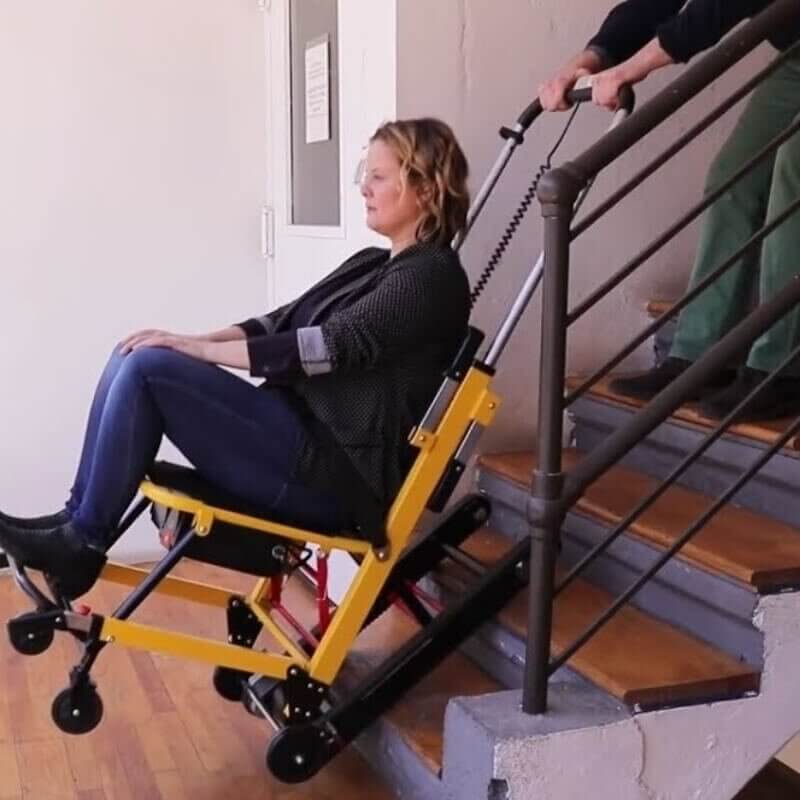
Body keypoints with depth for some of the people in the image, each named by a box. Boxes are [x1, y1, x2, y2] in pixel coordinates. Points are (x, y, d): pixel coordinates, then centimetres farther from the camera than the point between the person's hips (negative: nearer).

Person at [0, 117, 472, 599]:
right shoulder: (372, 263, 18)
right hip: (301, 437, 9)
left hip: (336, 473, -9)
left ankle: (83, 541, -6)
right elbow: (285, 322, 15)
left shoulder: (432, 278, -11)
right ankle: (77, 523, 0)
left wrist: (201, 349, -16)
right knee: (135, 357, -1)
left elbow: (327, 347, -19)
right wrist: (198, 343, -1)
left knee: (148, 367, -19)